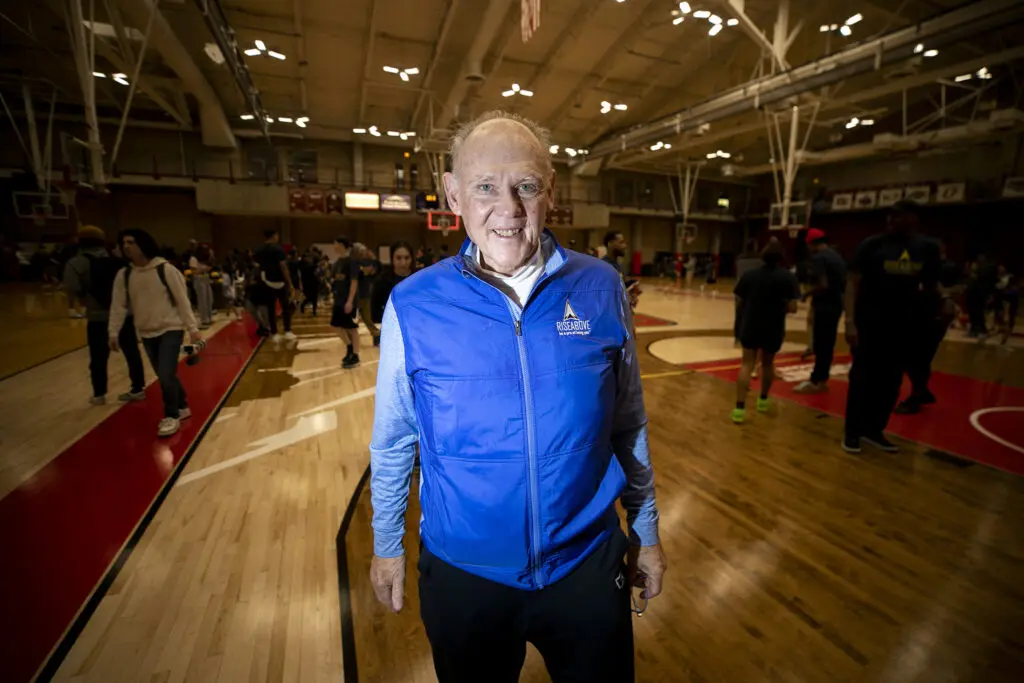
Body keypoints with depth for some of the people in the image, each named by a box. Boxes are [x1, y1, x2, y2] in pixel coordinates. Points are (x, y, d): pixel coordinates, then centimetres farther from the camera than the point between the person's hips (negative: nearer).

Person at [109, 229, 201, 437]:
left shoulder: (166, 270, -11)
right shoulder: (123, 275, 3)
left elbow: (182, 300, -11)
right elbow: (119, 305, 6)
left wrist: (192, 328, -12)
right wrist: (114, 332, 1)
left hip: (171, 329, -5)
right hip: (147, 333, 5)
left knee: (166, 375, -12)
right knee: (165, 376, 13)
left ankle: (172, 416, 5)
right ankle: (182, 407, 32)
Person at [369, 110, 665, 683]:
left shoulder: (602, 288, -10)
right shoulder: (413, 305, -13)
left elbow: (630, 424, 0)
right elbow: (392, 442, -1)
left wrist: (646, 530, 7)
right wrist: (387, 544, 7)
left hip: (588, 563, 1)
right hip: (462, 572, 0)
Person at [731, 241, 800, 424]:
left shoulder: (749, 274, 0)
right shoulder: (788, 277, -6)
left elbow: (739, 303, 2)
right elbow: (792, 308, -12)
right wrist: (779, 307, 8)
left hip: (749, 326, 1)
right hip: (773, 329, 0)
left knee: (747, 364, 2)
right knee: (768, 363, 21)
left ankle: (739, 408, -9)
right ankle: (763, 400, 37)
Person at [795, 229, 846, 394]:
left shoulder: (818, 257, -15)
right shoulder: (837, 256, 13)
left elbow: (823, 285, -23)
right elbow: (843, 283, 18)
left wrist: (807, 293, -8)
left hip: (824, 307, -9)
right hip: (836, 306, 9)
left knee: (821, 346, -2)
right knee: (828, 345, 12)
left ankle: (816, 381, 5)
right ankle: (821, 380, 20)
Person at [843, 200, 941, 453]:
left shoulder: (928, 247, 6)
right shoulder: (872, 245, -7)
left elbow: (930, 284, 19)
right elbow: (853, 283, -11)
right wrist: (850, 321, -17)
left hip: (904, 325, 4)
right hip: (869, 322, -4)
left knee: (891, 382, 10)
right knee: (862, 378, 0)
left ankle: (874, 430, 23)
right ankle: (852, 432, 11)